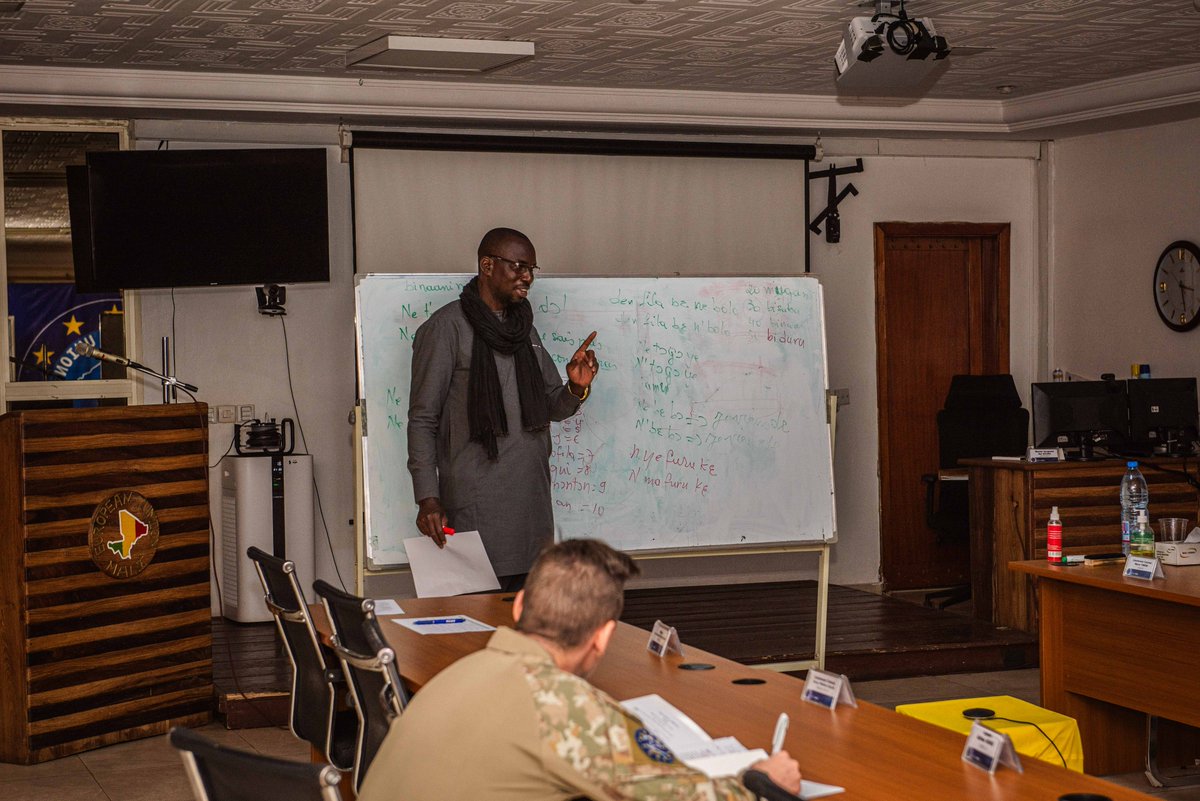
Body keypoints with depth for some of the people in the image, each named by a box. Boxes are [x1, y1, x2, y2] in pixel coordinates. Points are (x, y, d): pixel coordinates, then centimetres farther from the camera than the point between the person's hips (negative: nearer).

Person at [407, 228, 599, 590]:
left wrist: (576, 388, -4)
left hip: (531, 499, 7)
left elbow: (551, 409, 19)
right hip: (476, 505, -7)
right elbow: (422, 420, -7)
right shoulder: (447, 328, -5)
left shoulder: (524, 328, 17)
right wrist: (427, 498, -15)